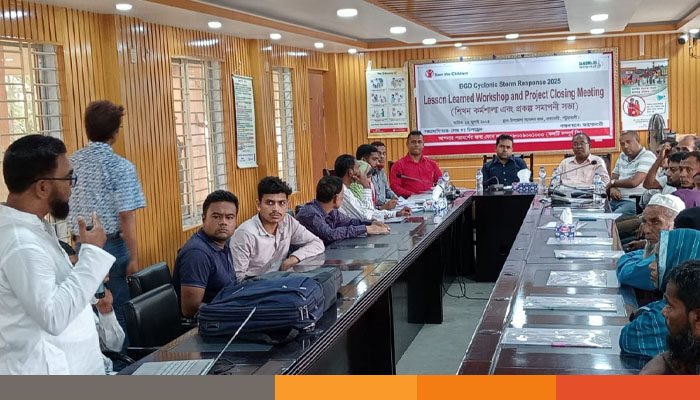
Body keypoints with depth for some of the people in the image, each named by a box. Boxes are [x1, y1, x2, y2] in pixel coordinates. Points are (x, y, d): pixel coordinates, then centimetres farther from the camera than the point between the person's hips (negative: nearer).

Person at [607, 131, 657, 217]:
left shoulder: (647, 156, -5)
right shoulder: (622, 157, 20)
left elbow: (634, 182, -16)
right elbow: (613, 179, 21)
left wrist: (613, 183, 1)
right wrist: (612, 188, -4)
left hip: (633, 202, -7)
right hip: (615, 200, 7)